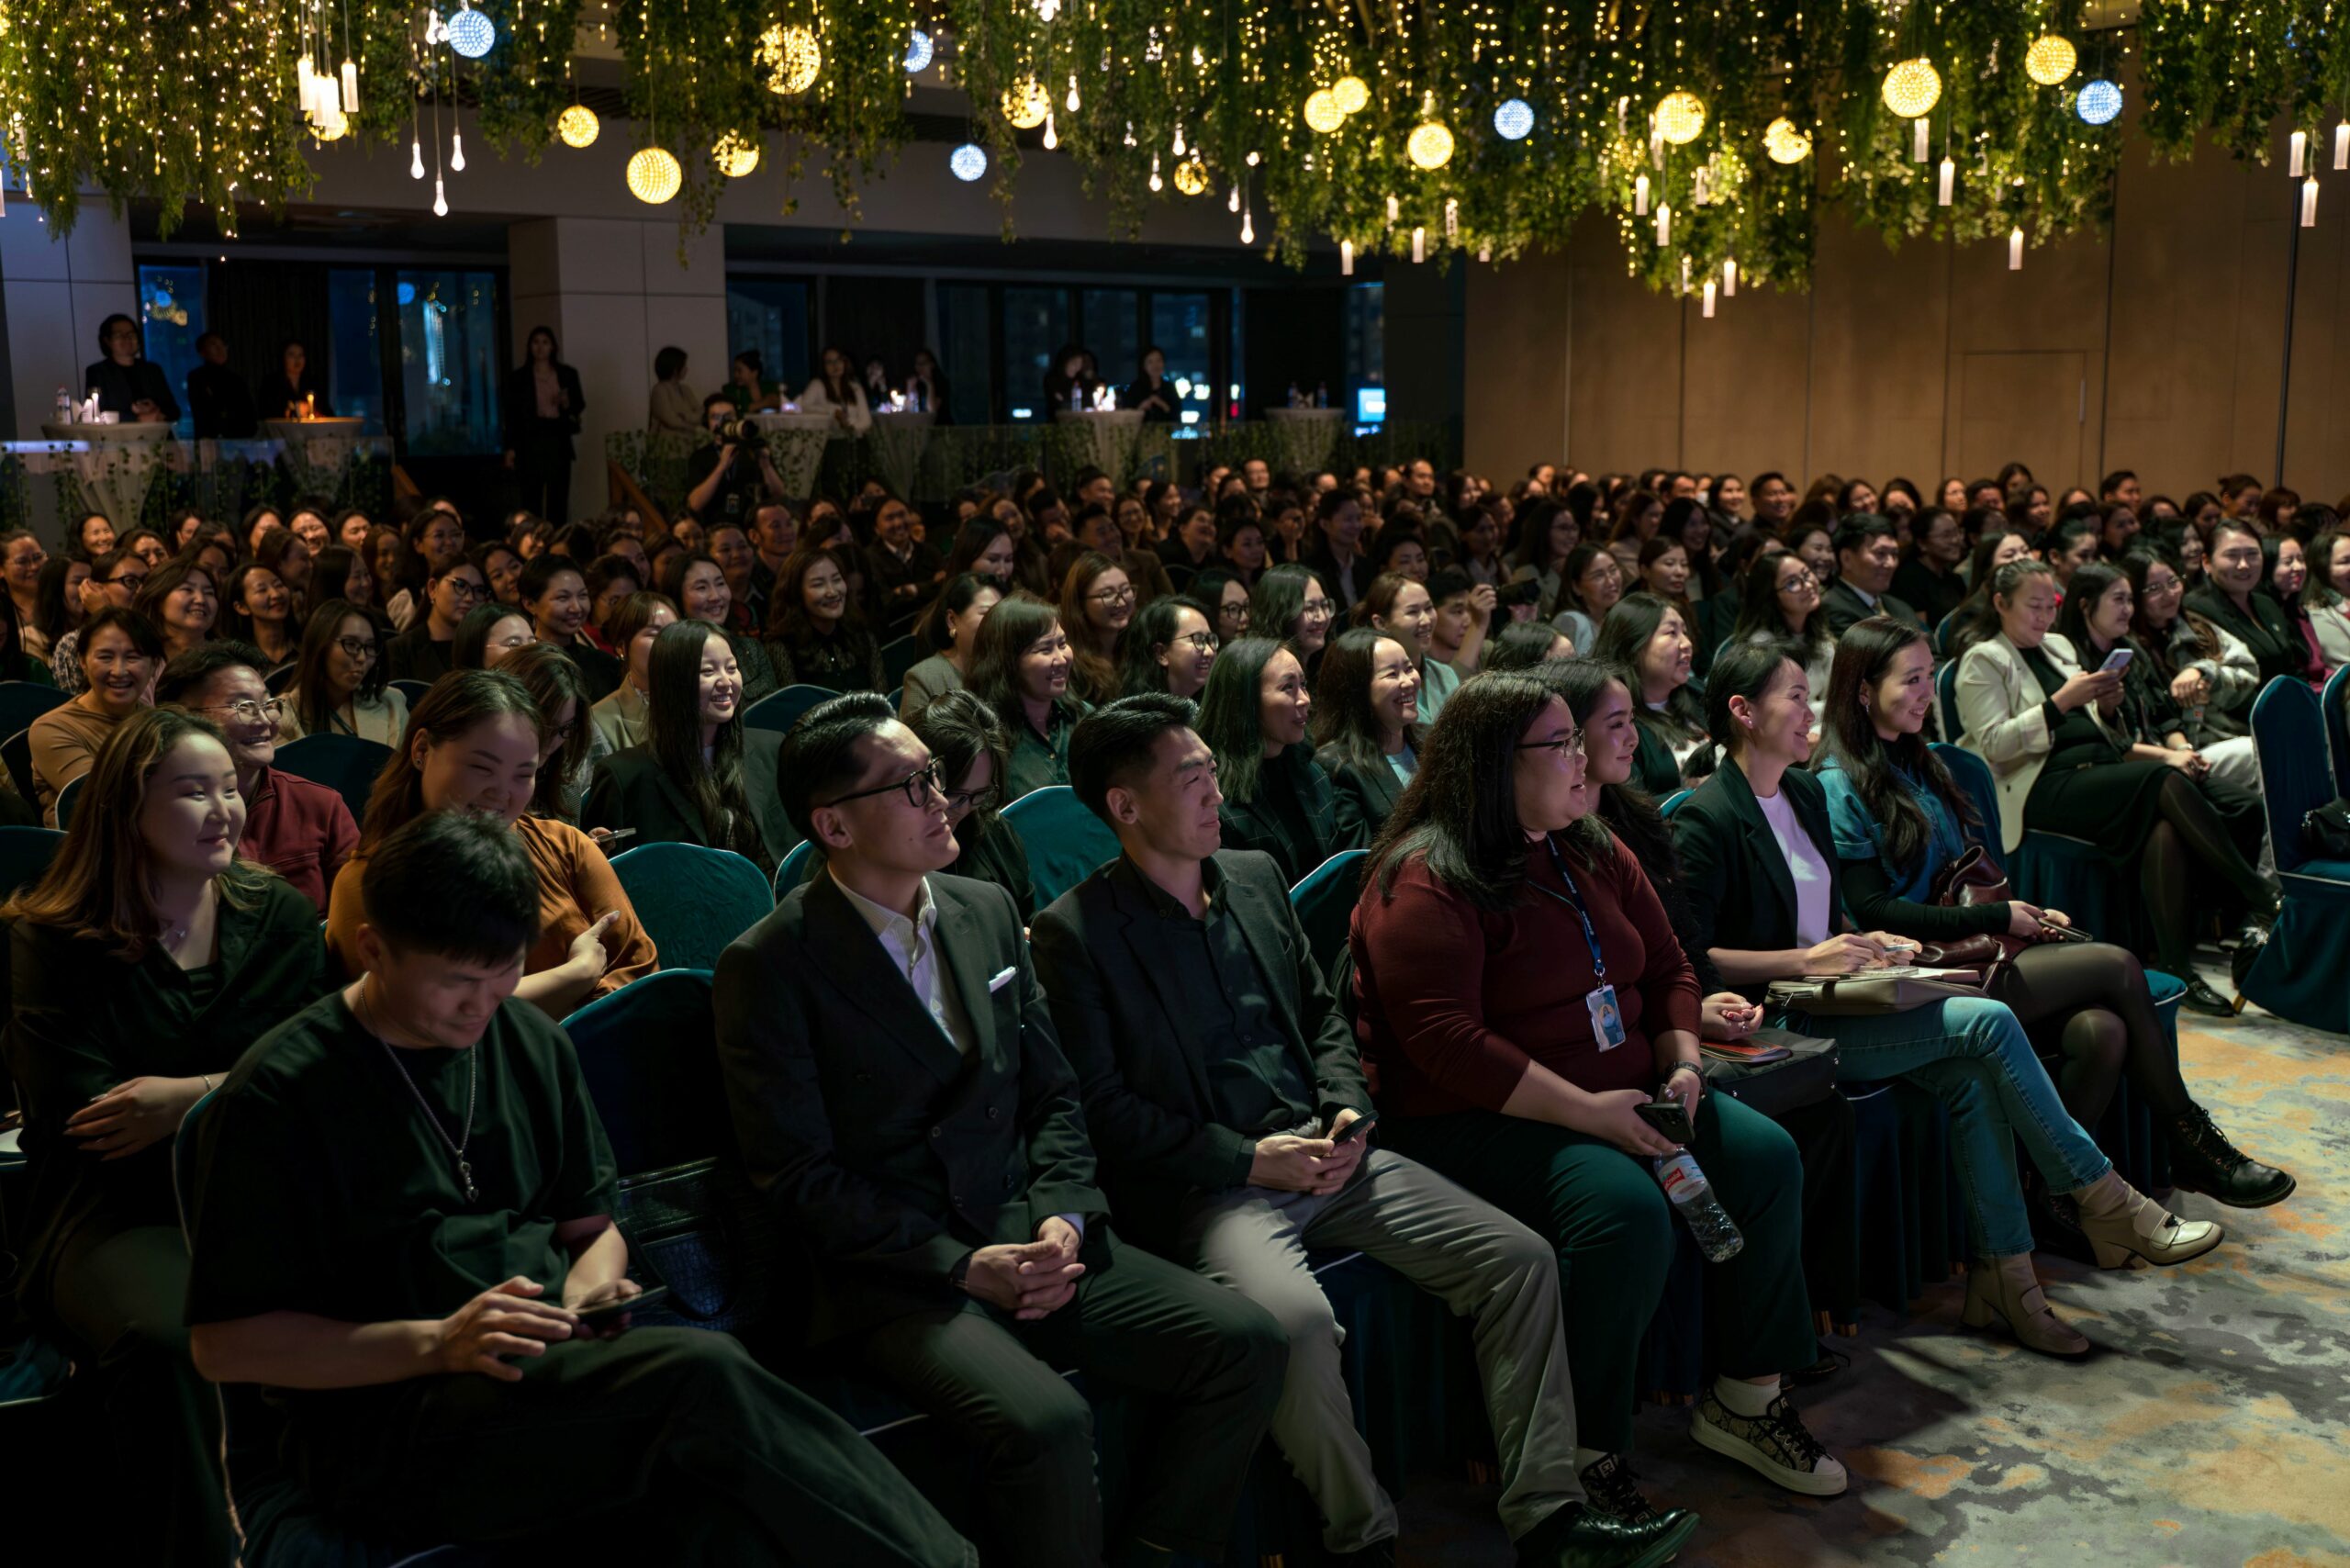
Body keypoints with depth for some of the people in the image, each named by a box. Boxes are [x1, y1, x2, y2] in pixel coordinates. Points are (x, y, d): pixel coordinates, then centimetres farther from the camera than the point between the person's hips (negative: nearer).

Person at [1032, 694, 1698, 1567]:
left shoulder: (1256, 879, 13)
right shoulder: (1075, 932, -6)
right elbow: (1104, 1108, -10)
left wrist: (1346, 1110, 0)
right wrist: (1251, 1159, -14)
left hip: (1321, 1154, 7)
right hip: (1206, 1189, -6)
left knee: (1520, 1259, -7)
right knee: (1299, 1320, -35)